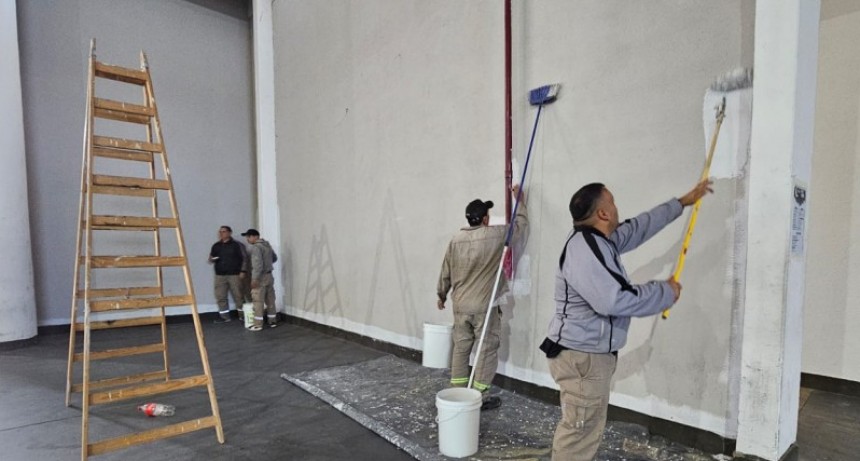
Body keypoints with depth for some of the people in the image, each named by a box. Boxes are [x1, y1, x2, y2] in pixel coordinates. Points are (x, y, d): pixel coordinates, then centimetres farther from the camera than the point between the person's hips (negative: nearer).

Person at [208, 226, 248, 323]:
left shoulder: (237, 245, -1)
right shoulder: (216, 246, 11)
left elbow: (244, 258, -2)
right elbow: (210, 259, 18)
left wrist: (242, 271, -9)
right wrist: (212, 259, -7)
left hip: (234, 275, -4)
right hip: (220, 275, 4)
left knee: (238, 296, -1)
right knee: (220, 296, 3)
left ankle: (242, 315, 13)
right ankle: (225, 317, 14)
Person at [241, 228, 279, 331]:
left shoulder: (256, 247, -15)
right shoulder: (267, 245, 11)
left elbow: (258, 264, -23)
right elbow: (275, 258, 23)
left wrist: (255, 279, -23)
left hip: (260, 277, -8)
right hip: (269, 275, 8)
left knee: (258, 302, -2)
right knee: (270, 300, 12)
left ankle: (258, 325, 1)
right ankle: (273, 321, 19)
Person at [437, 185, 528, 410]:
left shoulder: (456, 240, 0)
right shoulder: (496, 235, -12)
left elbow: (446, 272, 8)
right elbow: (520, 223, 5)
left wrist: (441, 294, 21)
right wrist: (519, 199, 18)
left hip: (460, 306, 5)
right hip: (485, 306, -5)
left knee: (461, 348, 13)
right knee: (487, 350, 6)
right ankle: (481, 396, 12)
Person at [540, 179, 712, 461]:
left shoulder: (600, 240, 9)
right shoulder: (584, 248, -23)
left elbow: (639, 227, 23)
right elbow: (613, 299, -31)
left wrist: (683, 202, 32)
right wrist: (667, 292, -15)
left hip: (590, 354, 10)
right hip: (582, 357, -10)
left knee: (581, 430, 20)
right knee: (580, 433, 0)